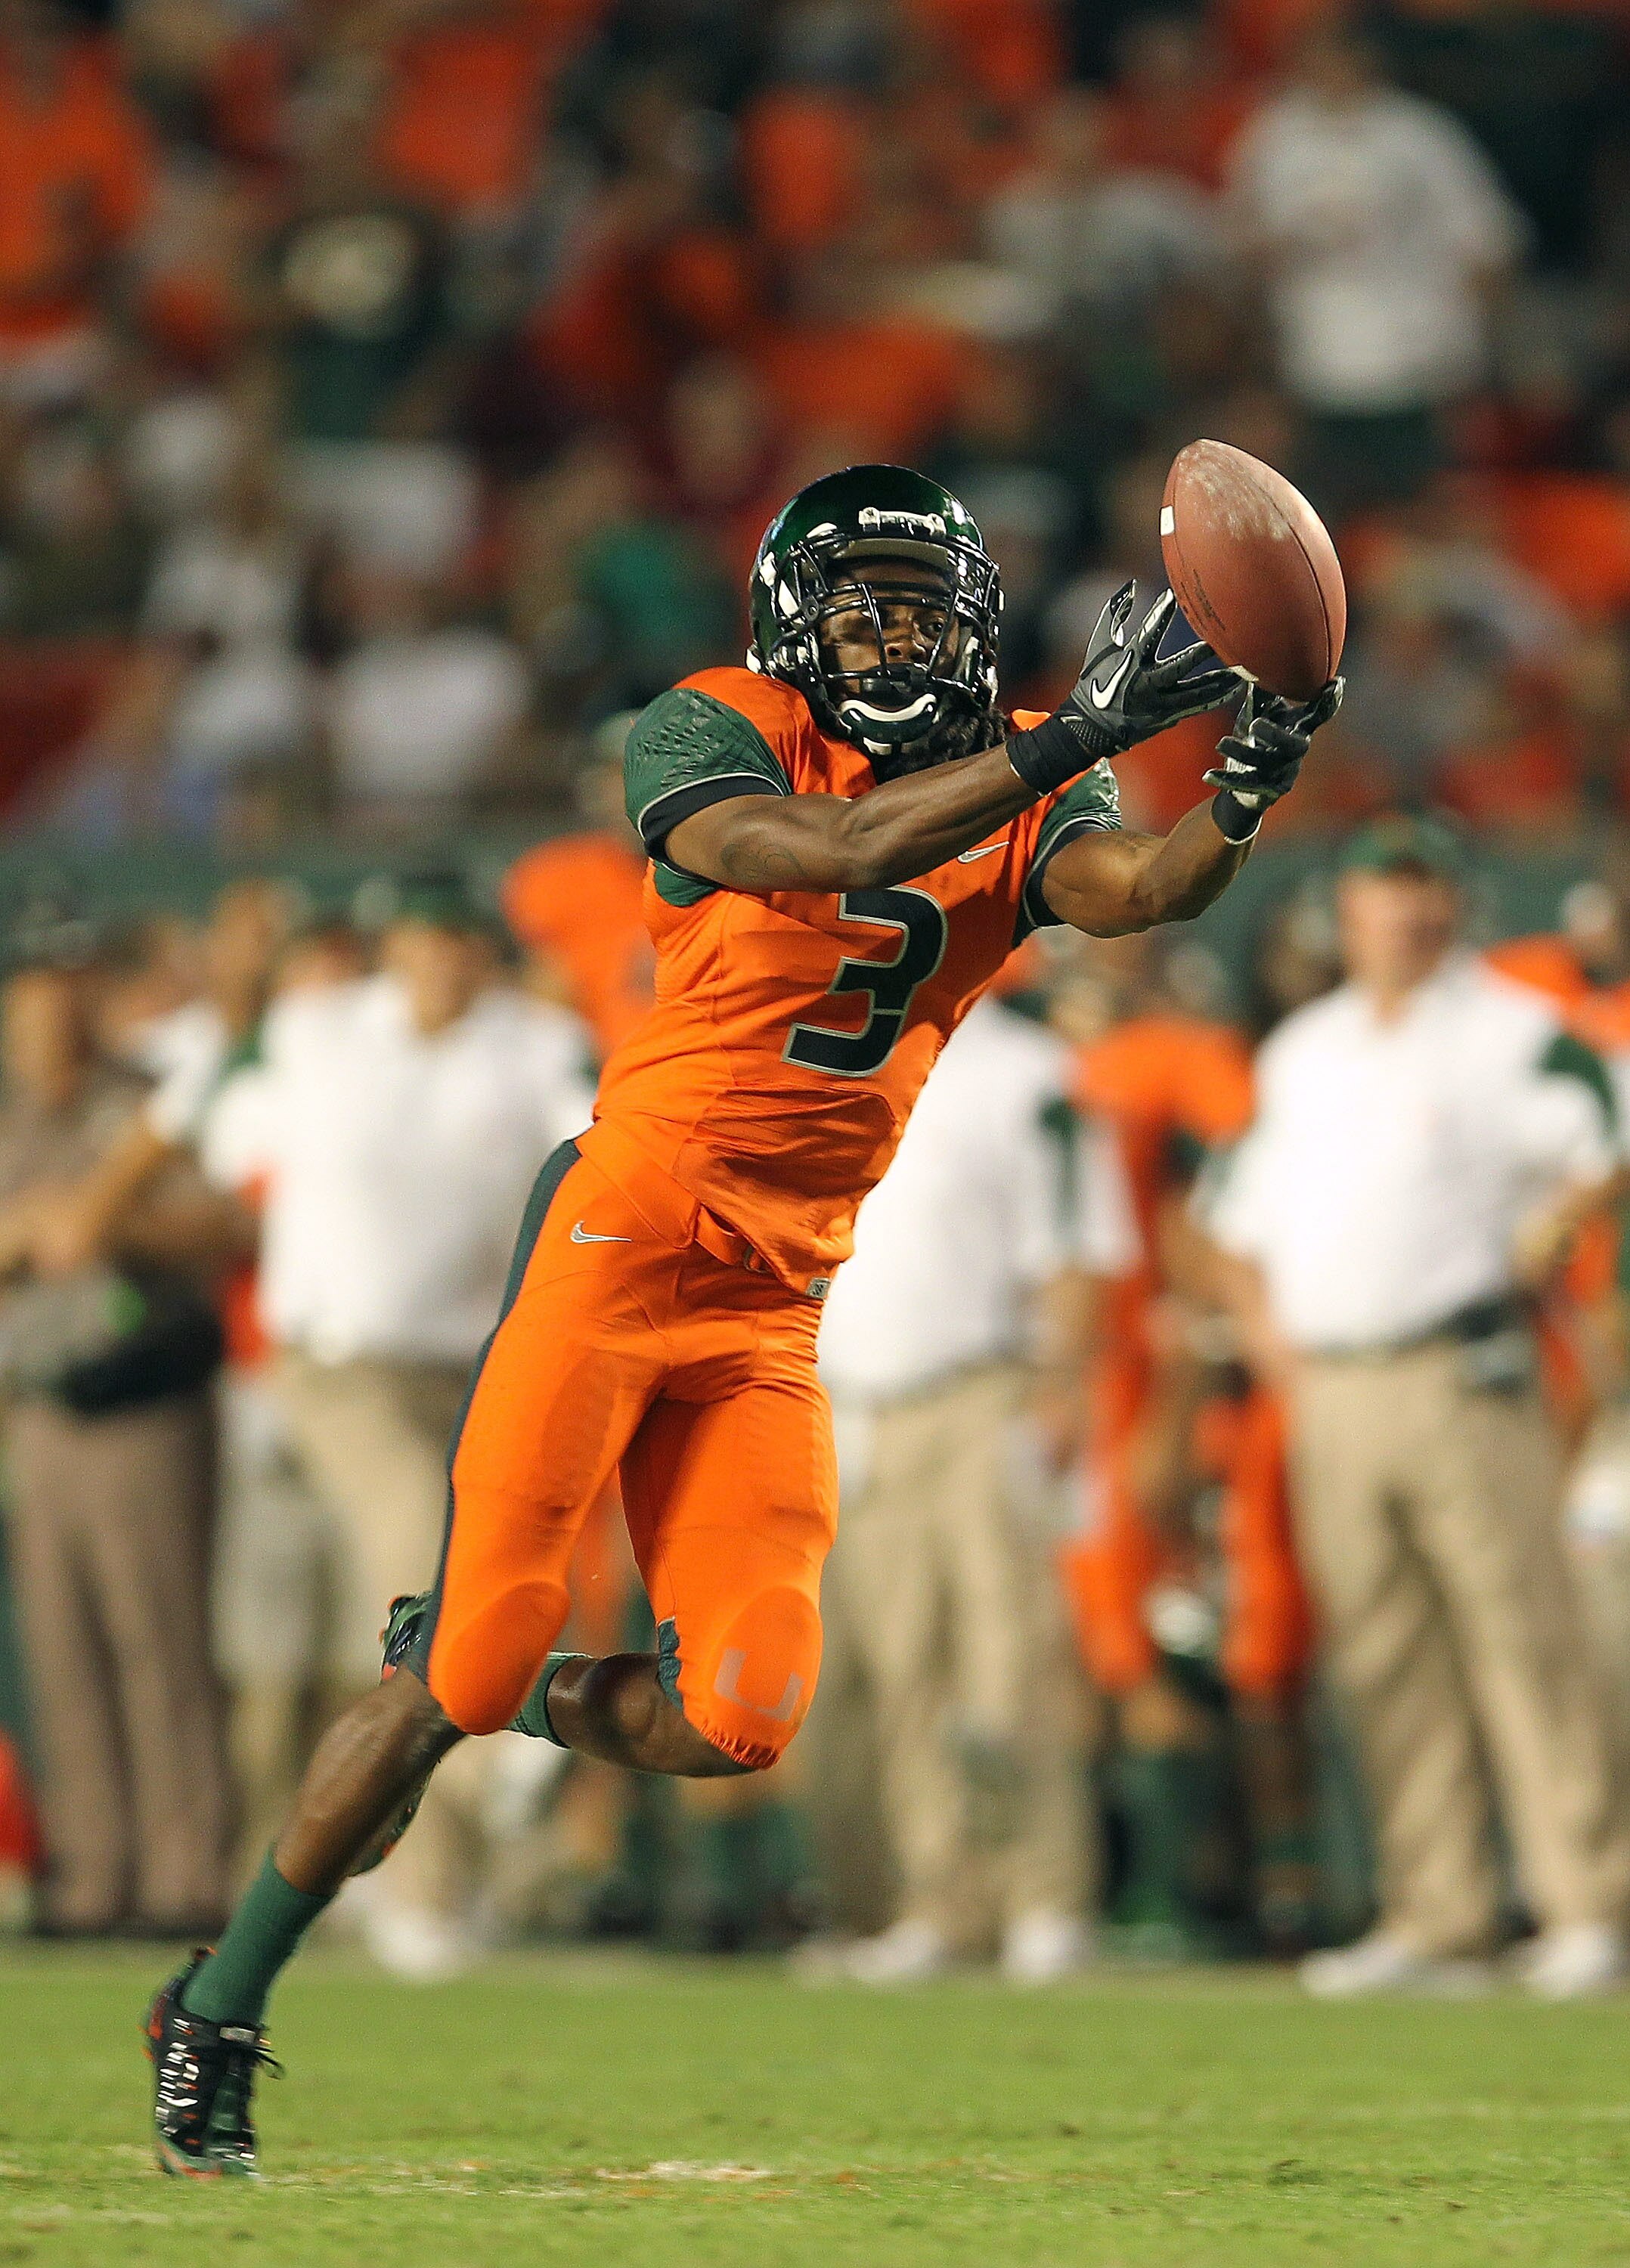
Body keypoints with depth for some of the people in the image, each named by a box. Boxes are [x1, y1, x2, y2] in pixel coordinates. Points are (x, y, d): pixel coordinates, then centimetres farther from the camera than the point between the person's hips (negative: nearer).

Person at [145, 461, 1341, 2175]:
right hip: (617, 1244, -5)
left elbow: (1140, 889, -16)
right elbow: (833, 851, -28)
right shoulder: (715, 738, -8)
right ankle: (215, 2020, 10)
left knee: (739, 1718, -6)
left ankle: (510, 1693, 27)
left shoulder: (1018, 798, 5)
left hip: (772, 1312, 5)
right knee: (465, 1672, -6)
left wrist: (1241, 799, -38)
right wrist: (1073, 739, -34)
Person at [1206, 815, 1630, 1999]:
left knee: (1522, 1637, -10)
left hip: (1465, 1378, -6)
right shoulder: (1302, 1051, 19)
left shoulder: (1512, 1035, 0)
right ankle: (1436, 1923, 8)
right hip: (1329, 1390, 6)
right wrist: (1271, 1333, 12)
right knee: (1386, 1666, 5)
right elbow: (1246, 1213, 25)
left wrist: (1528, 1255, -12)